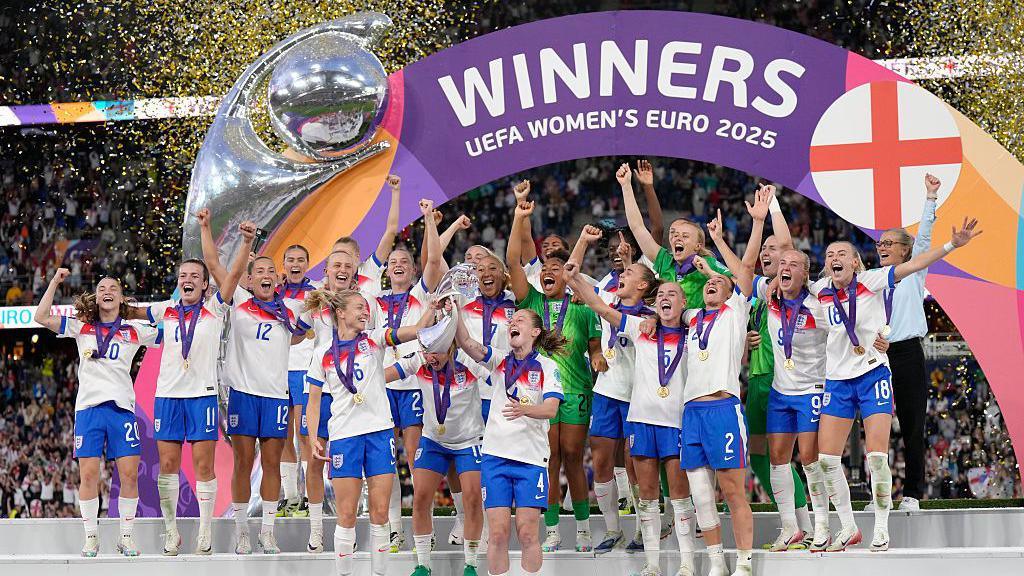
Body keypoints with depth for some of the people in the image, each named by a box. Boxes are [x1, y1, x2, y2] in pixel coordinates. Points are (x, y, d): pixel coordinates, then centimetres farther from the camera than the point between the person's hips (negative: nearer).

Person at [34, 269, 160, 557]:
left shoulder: (134, 331, 13)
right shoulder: (81, 327, 13)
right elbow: (41, 317, 6)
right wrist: (55, 282, 5)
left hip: (122, 406, 0)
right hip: (88, 406, 0)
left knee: (130, 473, -5)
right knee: (88, 474, -4)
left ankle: (127, 537, 6)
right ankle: (91, 537, 6)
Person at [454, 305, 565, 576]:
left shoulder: (548, 367, 3)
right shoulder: (499, 360, 11)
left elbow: (551, 409, -12)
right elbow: (466, 343, -4)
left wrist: (523, 409, -31)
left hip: (531, 458, -2)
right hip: (496, 453, 2)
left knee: (527, 532, -5)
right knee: (498, 532, -3)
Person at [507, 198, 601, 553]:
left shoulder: (582, 309, 5)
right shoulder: (532, 302, 5)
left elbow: (595, 348, 9)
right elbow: (512, 261, -3)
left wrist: (598, 360, -15)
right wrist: (519, 218, -9)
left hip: (576, 390, -1)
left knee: (573, 459, 2)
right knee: (548, 462, 0)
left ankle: (583, 527, 12)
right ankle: (552, 532, 6)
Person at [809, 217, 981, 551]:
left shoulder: (870, 281, -7)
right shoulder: (819, 290, 3)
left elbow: (913, 264, -13)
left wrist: (953, 244, -21)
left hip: (873, 376, -4)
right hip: (837, 381, 4)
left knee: (877, 456, -11)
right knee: (826, 459, -1)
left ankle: (881, 529, 2)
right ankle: (848, 527, 14)